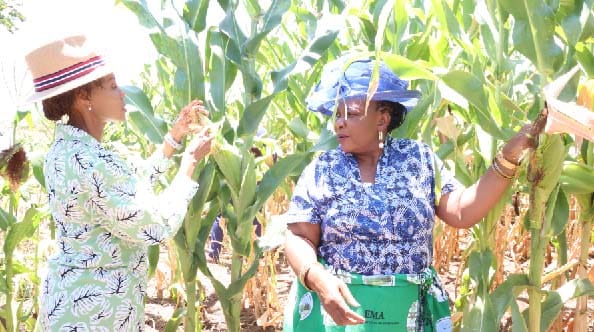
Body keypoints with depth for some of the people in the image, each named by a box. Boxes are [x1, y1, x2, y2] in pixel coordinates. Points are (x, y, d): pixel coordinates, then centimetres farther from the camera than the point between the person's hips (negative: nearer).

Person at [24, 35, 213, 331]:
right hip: (95, 308, -9)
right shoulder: (90, 164, -27)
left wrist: (175, 136, 11)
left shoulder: (66, 149, 3)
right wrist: (191, 160, -11)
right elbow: (157, 226, -22)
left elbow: (133, 187, 14)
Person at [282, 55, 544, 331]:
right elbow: (299, 238, -4)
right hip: (335, 307, -1)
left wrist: (511, 154, -11)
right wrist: (317, 278, -22)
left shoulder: (418, 158, 0)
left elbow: (462, 211, -5)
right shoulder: (321, 170, -2)